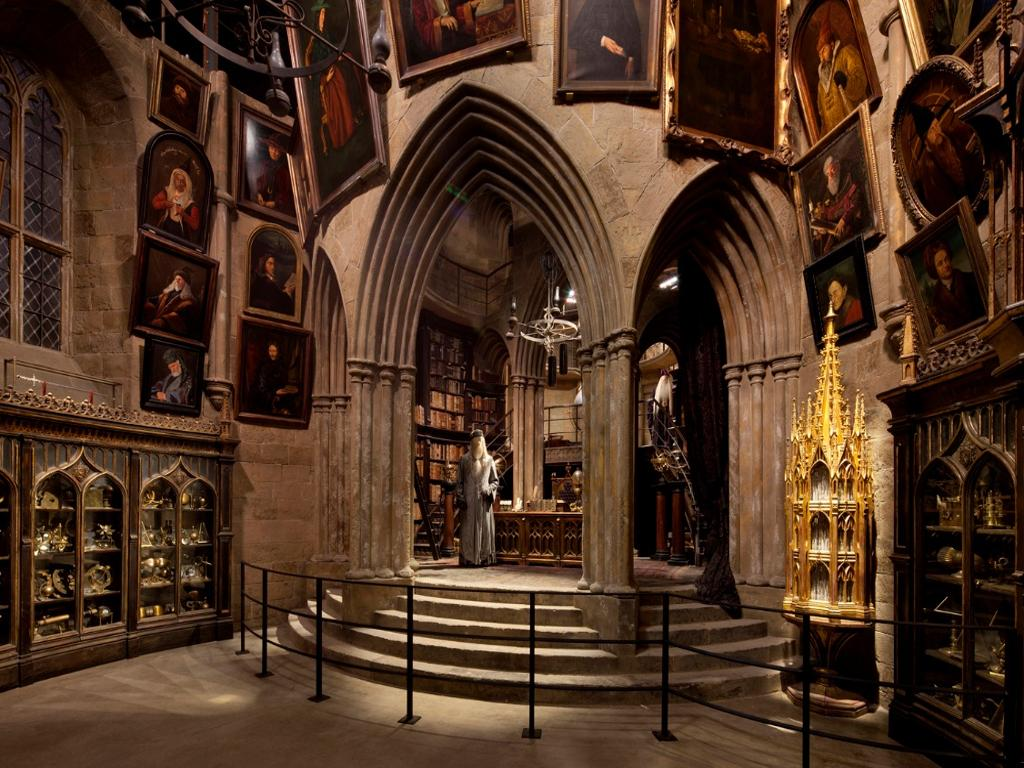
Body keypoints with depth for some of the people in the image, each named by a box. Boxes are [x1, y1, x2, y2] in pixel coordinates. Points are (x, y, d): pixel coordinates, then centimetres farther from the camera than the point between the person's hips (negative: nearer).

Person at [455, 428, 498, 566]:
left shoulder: (489, 460, 10)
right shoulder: (464, 460, 5)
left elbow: (495, 481, 11)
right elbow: (459, 481, 4)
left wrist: (489, 490, -9)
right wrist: (460, 498, -6)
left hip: (484, 501, 2)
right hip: (469, 501, -2)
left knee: (485, 528, -1)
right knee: (469, 529, -3)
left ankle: (485, 558, 3)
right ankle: (468, 558, 0)